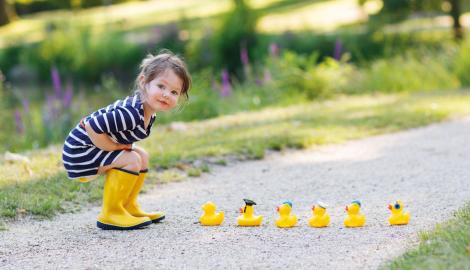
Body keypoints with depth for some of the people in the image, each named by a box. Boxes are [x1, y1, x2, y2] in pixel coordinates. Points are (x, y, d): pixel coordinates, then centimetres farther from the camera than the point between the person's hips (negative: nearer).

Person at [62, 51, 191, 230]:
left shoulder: (149, 112, -1)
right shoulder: (131, 113, -32)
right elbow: (92, 127, -33)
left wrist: (124, 146, -4)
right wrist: (116, 147, -21)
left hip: (92, 147, 10)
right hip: (78, 153, -10)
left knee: (142, 156, 16)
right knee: (131, 160, -20)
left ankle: (128, 207, 24)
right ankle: (110, 214, -11)